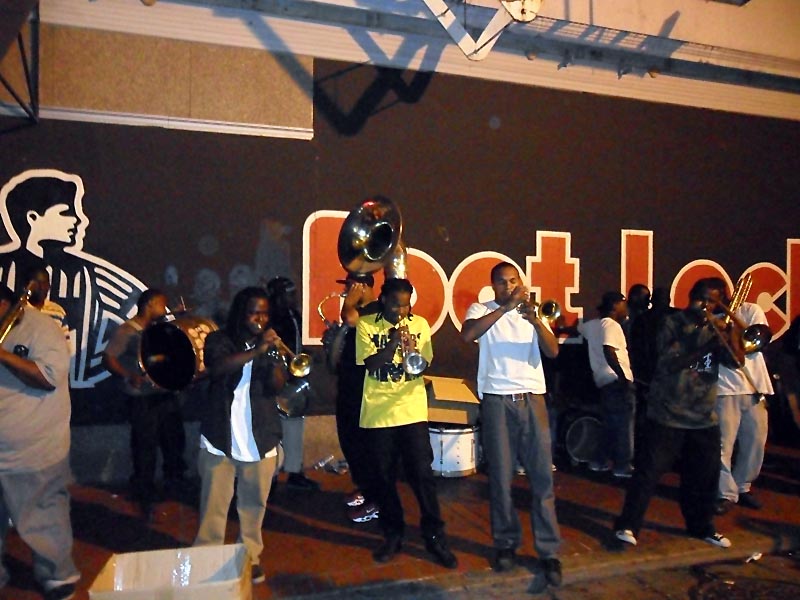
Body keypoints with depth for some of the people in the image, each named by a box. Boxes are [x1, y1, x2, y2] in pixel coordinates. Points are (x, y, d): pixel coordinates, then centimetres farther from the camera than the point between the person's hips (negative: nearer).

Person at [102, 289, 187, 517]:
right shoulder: (126, 331, -11)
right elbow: (108, 358, -18)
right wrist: (129, 376, -31)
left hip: (166, 394, 7)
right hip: (142, 400, -7)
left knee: (175, 440, 16)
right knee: (145, 448, 1)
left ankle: (174, 481, 38)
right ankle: (146, 497, 17)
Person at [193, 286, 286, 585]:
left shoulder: (271, 344, 8)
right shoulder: (219, 340, 0)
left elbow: (277, 386, -3)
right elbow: (216, 368, -21)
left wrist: (273, 357, -21)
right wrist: (256, 351, -29)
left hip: (259, 438, 2)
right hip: (220, 437, -2)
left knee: (254, 504, 10)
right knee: (214, 505, 3)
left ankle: (252, 557, 23)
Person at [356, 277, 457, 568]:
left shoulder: (419, 324, 4)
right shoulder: (366, 325, -2)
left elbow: (424, 366, 0)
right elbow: (371, 365, -9)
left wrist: (412, 350, -20)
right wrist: (393, 341, -20)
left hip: (412, 411, 0)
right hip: (378, 413, 0)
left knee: (422, 473, 0)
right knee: (384, 477, 9)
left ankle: (435, 536, 14)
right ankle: (393, 535, 26)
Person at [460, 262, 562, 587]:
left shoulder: (533, 312, 11)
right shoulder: (481, 310, 3)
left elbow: (553, 352, -2)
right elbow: (467, 335, -19)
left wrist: (536, 321, -20)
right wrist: (506, 308, -25)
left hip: (532, 399, 2)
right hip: (496, 400, -2)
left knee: (542, 477, 1)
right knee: (500, 477, 6)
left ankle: (549, 551, 10)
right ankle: (506, 543, 21)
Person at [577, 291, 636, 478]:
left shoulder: (592, 325, 14)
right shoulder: (611, 325, -11)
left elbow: (578, 328, 34)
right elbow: (608, 351, -25)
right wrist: (623, 377, -26)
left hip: (604, 381, 9)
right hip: (616, 380, -9)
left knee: (612, 424, 16)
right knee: (624, 424, -3)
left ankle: (600, 461, 19)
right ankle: (623, 466, 0)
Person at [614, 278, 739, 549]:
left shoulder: (715, 328, 8)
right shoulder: (672, 324, -5)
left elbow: (737, 359, -3)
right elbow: (670, 364, -15)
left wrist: (729, 335, -17)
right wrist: (705, 349, -23)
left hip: (704, 416, 5)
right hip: (667, 414, -5)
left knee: (705, 475, 14)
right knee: (649, 470, -3)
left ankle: (702, 526, 33)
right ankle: (628, 525, 6)